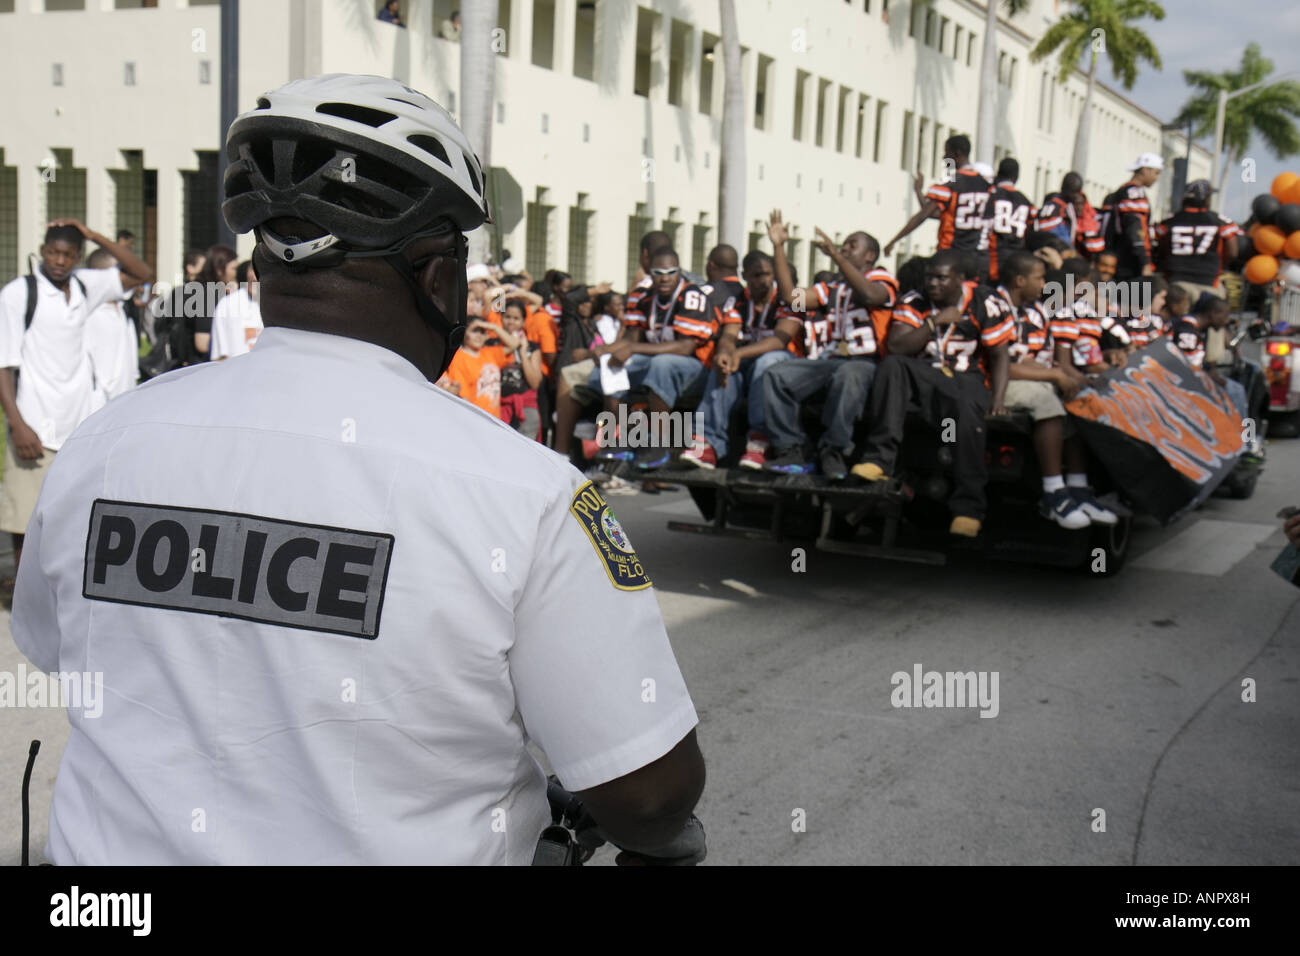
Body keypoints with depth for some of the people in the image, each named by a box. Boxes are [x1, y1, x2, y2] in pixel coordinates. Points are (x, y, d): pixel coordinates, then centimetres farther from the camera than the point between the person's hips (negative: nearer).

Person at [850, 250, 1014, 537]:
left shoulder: (985, 303, 0)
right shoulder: (914, 302, 6)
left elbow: (999, 355, 0)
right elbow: (895, 347, -6)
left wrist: (998, 400, -12)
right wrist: (935, 322, -14)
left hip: (968, 378, -3)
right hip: (926, 375, 3)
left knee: (968, 412, -37)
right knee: (892, 365, -29)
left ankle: (968, 506, -28)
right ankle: (880, 458, -34)